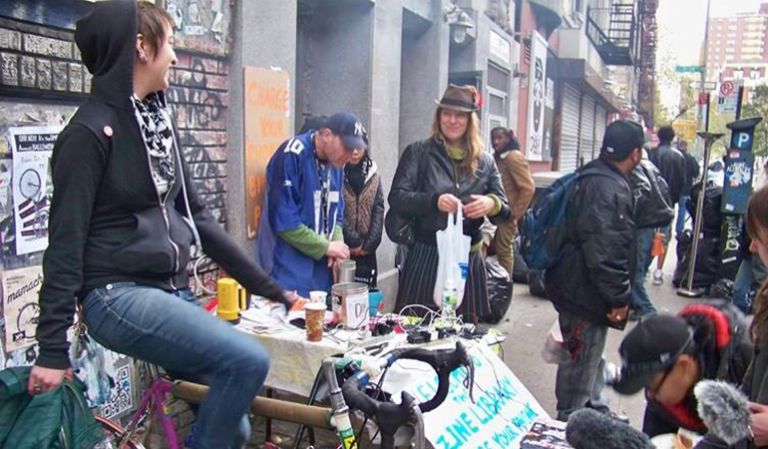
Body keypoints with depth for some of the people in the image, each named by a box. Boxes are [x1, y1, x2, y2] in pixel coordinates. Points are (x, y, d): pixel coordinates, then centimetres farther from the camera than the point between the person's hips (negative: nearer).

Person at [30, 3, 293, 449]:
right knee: (249, 359, -23)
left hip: (171, 291, 8)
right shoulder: (91, 131, -11)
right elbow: (66, 241, -12)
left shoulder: (159, 122, 12)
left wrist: (270, 288, 12)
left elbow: (196, 215, 13)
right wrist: (53, 349, -12)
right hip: (118, 294, -7)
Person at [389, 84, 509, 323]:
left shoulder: (484, 161, 9)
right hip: (425, 256, -2)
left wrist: (492, 204, -14)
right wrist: (434, 201, -23)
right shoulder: (418, 152, 1)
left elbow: (504, 209, 10)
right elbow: (396, 199, -6)